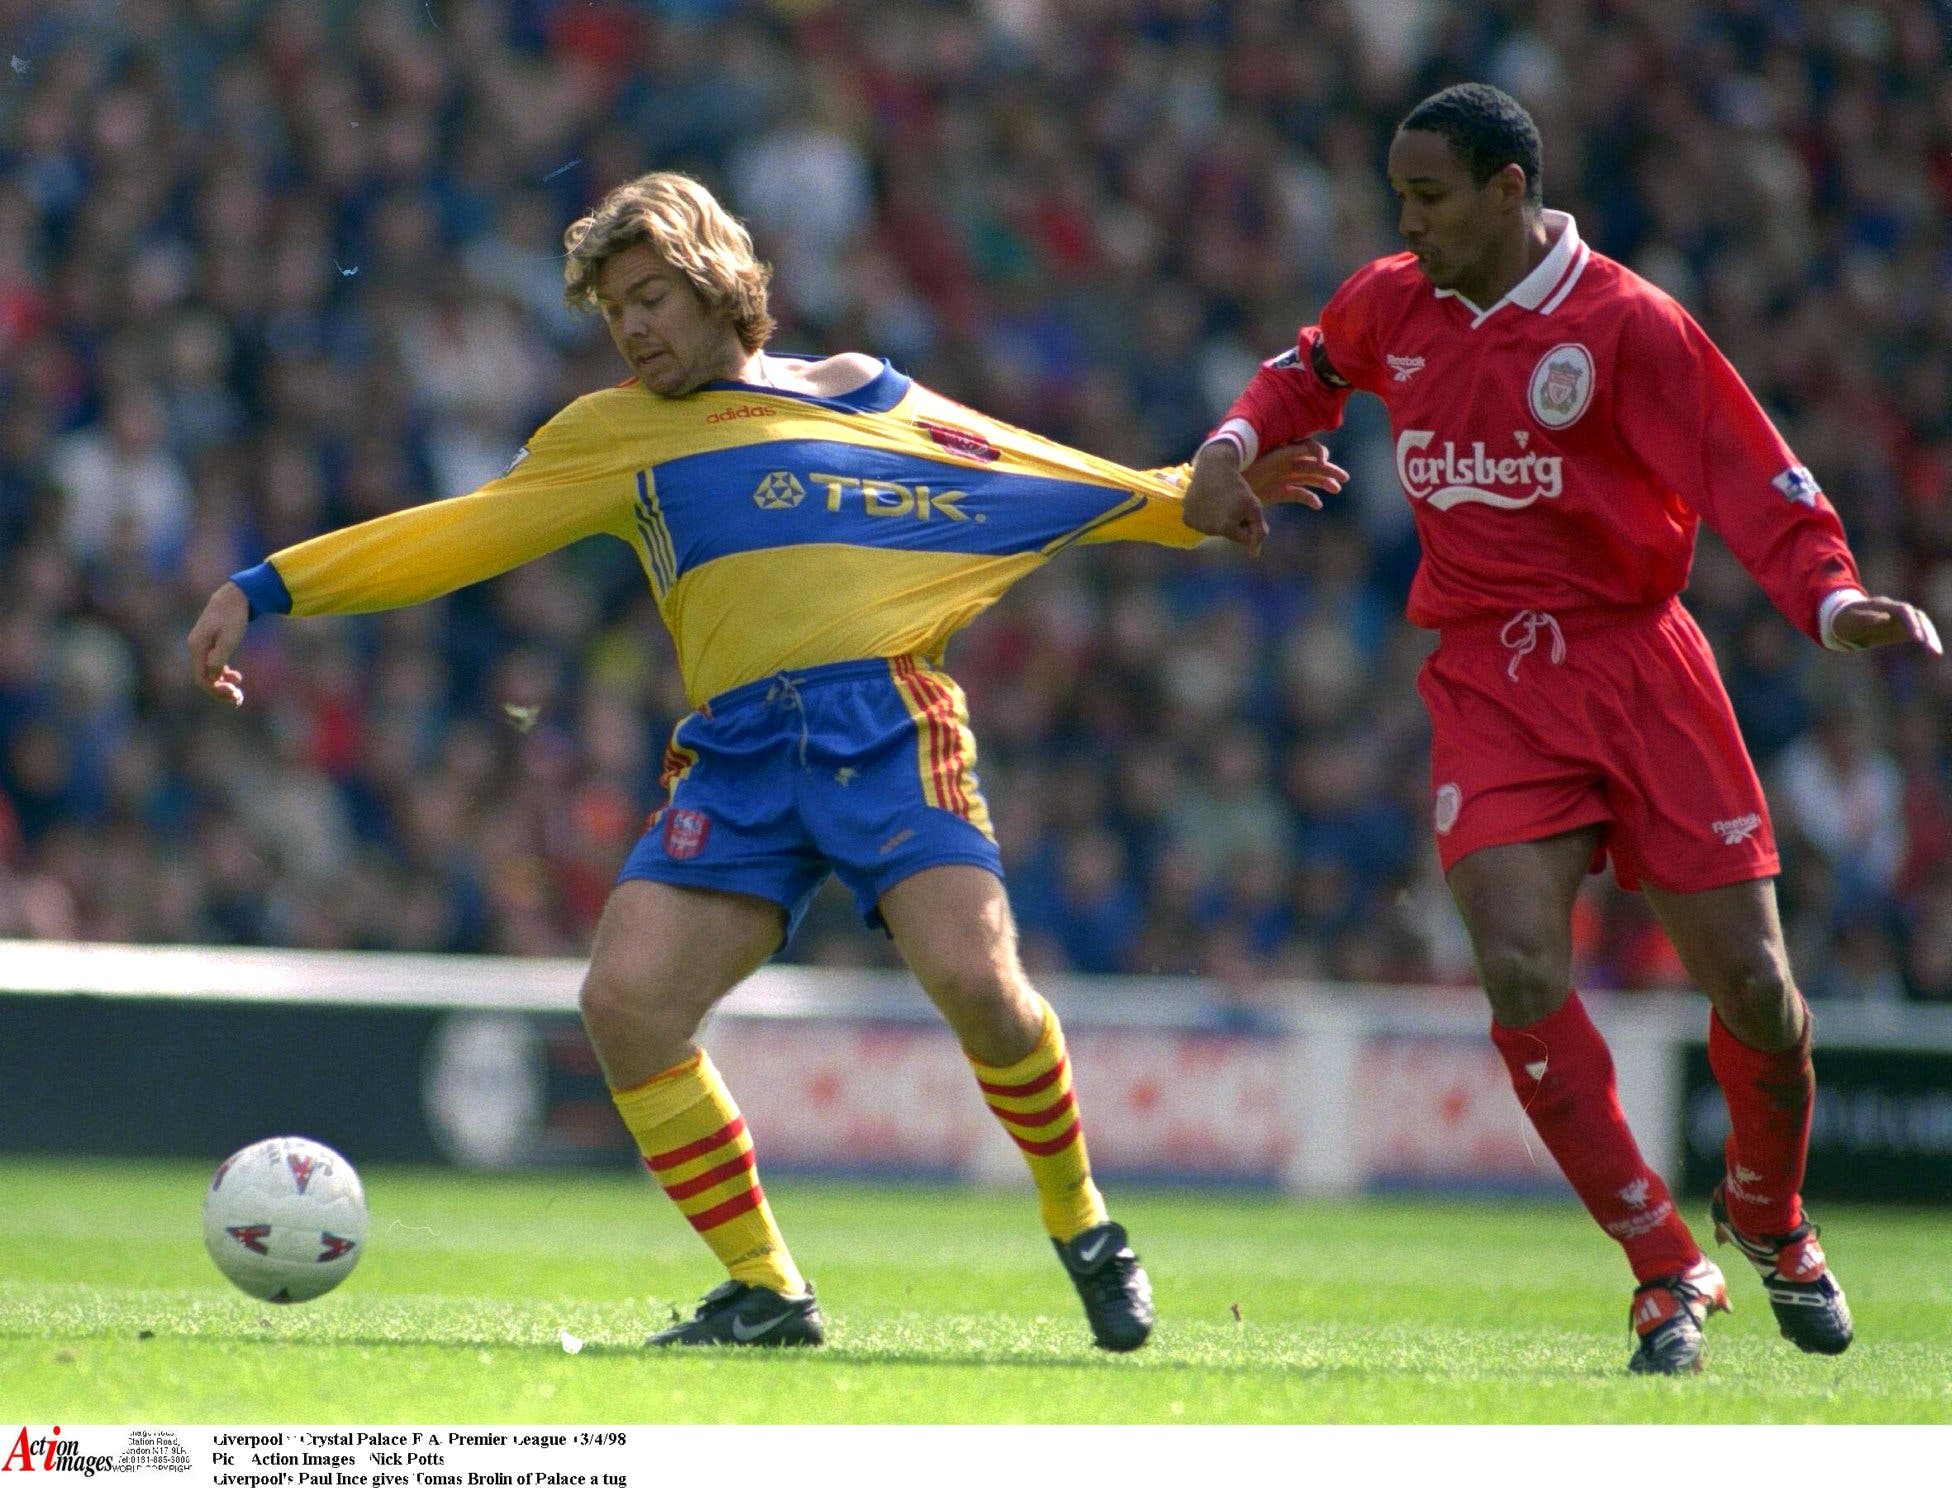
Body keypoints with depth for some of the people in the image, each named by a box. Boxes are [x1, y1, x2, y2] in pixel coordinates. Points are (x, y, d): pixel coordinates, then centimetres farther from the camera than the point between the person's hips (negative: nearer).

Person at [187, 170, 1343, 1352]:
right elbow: (456, 537, 20)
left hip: (887, 722, -3)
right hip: (740, 754, 3)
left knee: (973, 977, -23)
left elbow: (1047, 482, 19)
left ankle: (1081, 1224, 5)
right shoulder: (610, 439, 21)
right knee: (625, 997, -17)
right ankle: (766, 1294, -4)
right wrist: (268, 589, 13)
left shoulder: (861, 398, 16)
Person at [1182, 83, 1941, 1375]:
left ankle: (1771, 1215, 28)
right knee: (1520, 970, -18)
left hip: (1637, 663, -3)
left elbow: (1754, 483, -12)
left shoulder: (1626, 324, -9)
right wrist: (1235, 445, 12)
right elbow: (1314, 370, 30)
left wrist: (1833, 599, -28)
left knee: (1750, 979, -3)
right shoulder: (1391, 309, 7)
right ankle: (1668, 1269, -6)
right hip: (1488, 683, 3)